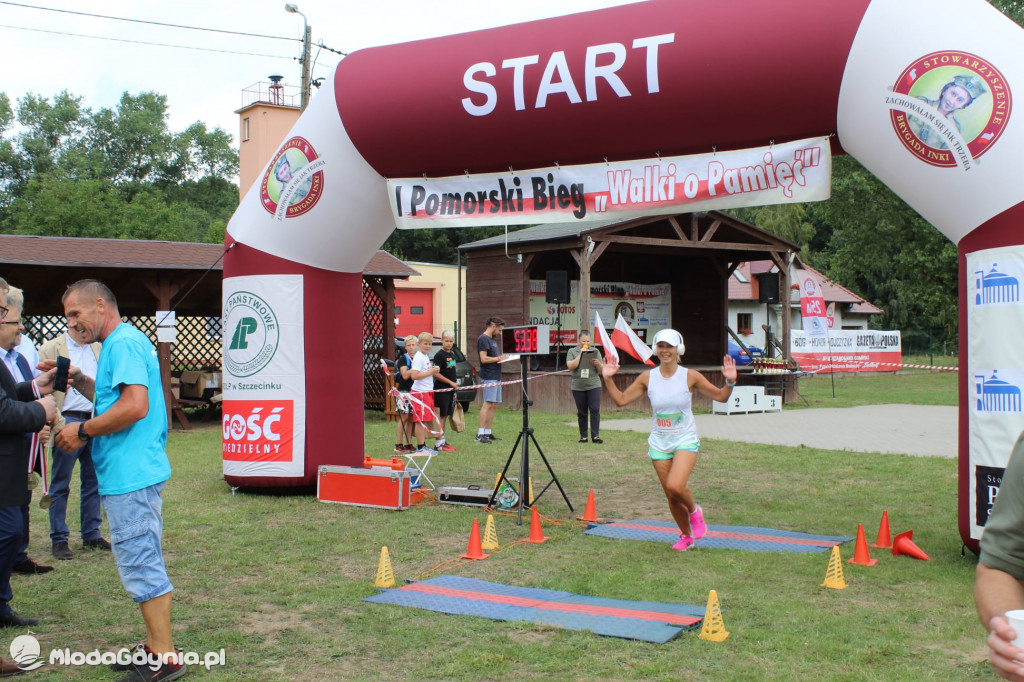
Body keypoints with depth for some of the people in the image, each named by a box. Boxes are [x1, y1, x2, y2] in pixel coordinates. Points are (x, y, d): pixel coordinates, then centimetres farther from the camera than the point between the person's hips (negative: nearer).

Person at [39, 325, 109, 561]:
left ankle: (91, 535, 19)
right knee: (60, 486, 2)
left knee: (93, 482, 10)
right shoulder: (50, 349, -2)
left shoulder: (97, 349, 14)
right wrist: (57, 423, -16)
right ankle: (58, 540, 10)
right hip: (69, 422, -5)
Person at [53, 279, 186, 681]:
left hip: (131, 477, -11)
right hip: (133, 472, 11)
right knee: (143, 561, 15)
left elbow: (135, 406, -23)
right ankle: (156, 646, 24)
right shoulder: (122, 343, 19)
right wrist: (79, 381, 14)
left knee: (140, 563, -6)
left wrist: (82, 431, -14)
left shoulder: (123, 342, -14)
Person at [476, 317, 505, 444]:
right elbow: (484, 359, -18)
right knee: (488, 404, -13)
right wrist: (499, 358, -11)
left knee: (494, 405, 9)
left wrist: (502, 357, 9)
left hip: (496, 376, 10)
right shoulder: (483, 339, -10)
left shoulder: (492, 339, 20)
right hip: (489, 377, -10)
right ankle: (480, 434, -13)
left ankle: (487, 433, 13)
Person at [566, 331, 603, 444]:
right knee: (581, 412, 3)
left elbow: (601, 371, 9)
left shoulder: (594, 351, 11)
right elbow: (570, 366, -9)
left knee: (595, 410, -9)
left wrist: (598, 364, -12)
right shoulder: (572, 351, 7)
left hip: (594, 385, 1)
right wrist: (581, 354, -10)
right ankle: (583, 436, 10)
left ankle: (595, 435, -9)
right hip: (578, 387, -1)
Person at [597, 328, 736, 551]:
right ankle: (686, 535, 32)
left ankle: (694, 510, 9)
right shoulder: (647, 378, -1)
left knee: (675, 486, -25)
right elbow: (621, 400, 2)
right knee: (671, 496, 7)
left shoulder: (690, 376, -6)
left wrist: (730, 382, -18)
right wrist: (608, 379, -8)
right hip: (659, 443, 3)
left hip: (685, 441, -3)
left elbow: (720, 396, 0)